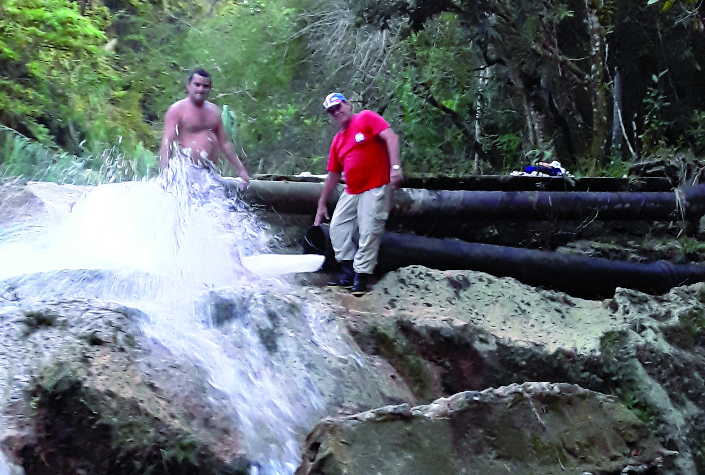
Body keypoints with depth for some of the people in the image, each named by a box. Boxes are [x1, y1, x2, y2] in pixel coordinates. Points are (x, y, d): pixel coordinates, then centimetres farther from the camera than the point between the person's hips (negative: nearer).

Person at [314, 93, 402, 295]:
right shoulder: (338, 140, 15)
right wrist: (322, 204, 19)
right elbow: (333, 174, 19)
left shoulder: (367, 118, -4)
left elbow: (391, 137, -16)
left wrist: (395, 166, -29)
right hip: (351, 192, 8)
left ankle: (361, 277, -6)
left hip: (375, 189, -8)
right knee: (338, 227, 4)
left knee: (368, 232, -10)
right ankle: (348, 271, 9)